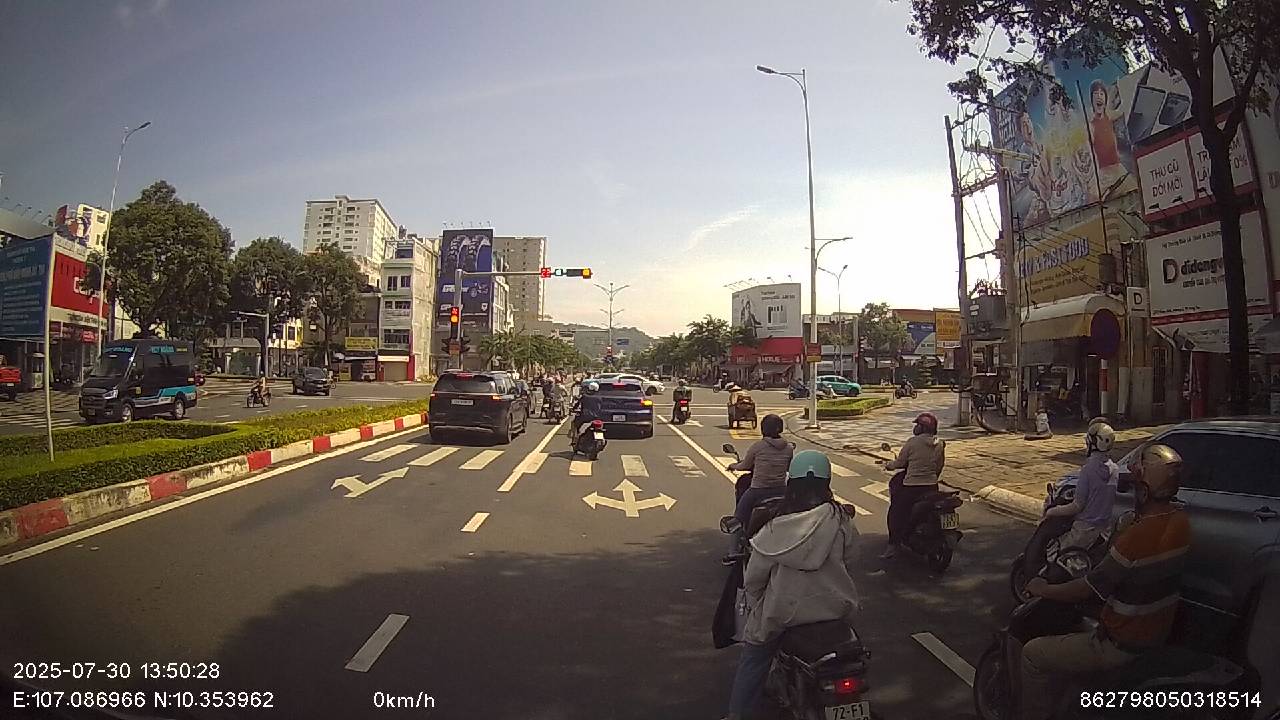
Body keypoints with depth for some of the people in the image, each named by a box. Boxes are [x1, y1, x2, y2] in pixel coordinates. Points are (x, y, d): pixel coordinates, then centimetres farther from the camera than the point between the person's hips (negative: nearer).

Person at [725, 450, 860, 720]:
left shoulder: (776, 528, -16)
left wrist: (755, 605, 10)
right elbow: (847, 561, 2)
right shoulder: (840, 521, -12)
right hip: (835, 607, 3)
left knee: (754, 657, 20)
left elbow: (754, 575, -9)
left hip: (784, 610, -2)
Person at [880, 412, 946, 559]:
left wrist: (888, 465, 14)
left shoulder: (912, 442, -12)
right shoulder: (940, 444, 1)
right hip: (932, 486, 5)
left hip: (911, 487, -5)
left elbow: (900, 463, -5)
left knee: (896, 513, 9)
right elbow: (940, 466, 11)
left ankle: (893, 544, 6)